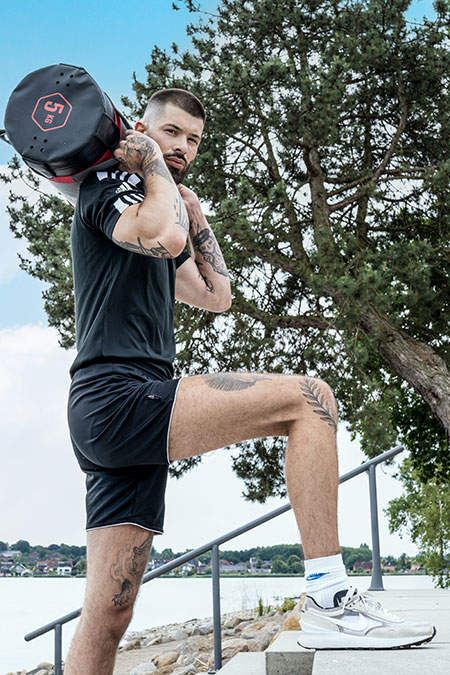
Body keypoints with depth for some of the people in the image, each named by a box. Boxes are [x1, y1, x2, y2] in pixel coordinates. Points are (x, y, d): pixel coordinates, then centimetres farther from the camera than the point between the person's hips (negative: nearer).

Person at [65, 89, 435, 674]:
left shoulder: (155, 216, 31)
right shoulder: (109, 184, 2)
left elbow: (215, 295, 31)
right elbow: (164, 237, -20)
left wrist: (194, 212, 27)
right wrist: (151, 163, -3)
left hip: (111, 423, 10)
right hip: (117, 397, -10)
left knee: (106, 619, 5)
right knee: (309, 398, -16)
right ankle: (329, 600, -19)